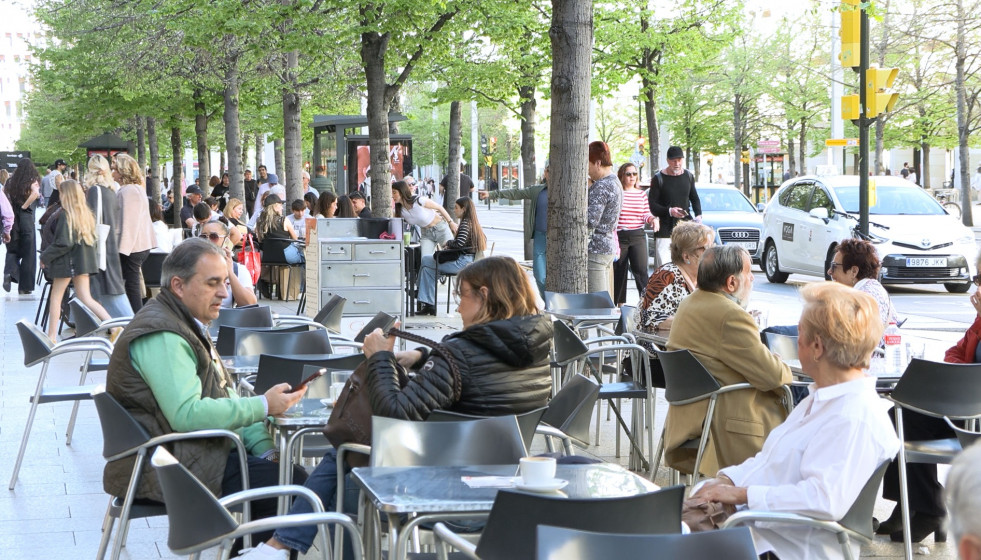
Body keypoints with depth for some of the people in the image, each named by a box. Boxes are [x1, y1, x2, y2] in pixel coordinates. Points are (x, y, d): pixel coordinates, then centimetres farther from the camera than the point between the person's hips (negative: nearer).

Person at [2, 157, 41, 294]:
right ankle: (24, 287, 9)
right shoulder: (33, 180, -4)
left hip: (11, 218, 3)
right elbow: (35, 193, -22)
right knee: (28, 253, 7)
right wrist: (24, 206, -11)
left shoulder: (11, 181, 5)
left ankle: (9, 272, -14)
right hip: (26, 219, -3)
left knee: (12, 250, 16)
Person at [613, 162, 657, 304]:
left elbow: (646, 214, 10)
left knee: (641, 269, -9)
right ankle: (619, 303, 14)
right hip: (619, 237, -2)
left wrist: (652, 219, -11)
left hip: (638, 236, 2)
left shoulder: (642, 194, 11)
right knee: (619, 271, 4)